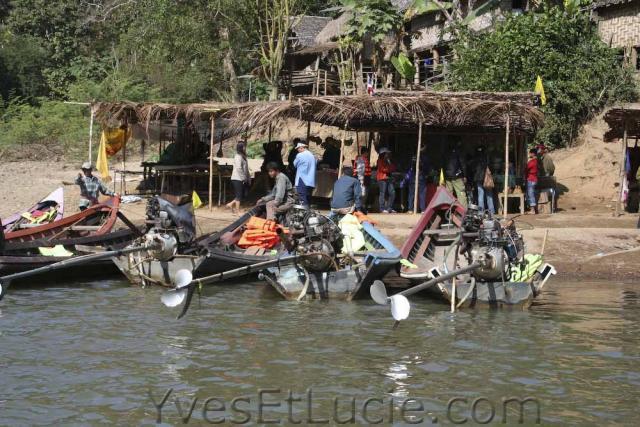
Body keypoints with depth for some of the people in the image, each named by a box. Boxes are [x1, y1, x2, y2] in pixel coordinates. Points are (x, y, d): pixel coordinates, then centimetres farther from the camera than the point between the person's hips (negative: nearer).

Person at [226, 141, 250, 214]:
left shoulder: (243, 157, 16)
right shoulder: (238, 157, -13)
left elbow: (246, 169, 18)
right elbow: (238, 168, -21)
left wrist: (248, 178, 14)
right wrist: (243, 178, -18)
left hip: (241, 179, 9)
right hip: (237, 179, -9)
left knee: (243, 195, 9)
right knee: (239, 195, -5)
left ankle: (231, 204, 14)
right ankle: (237, 210, 0)